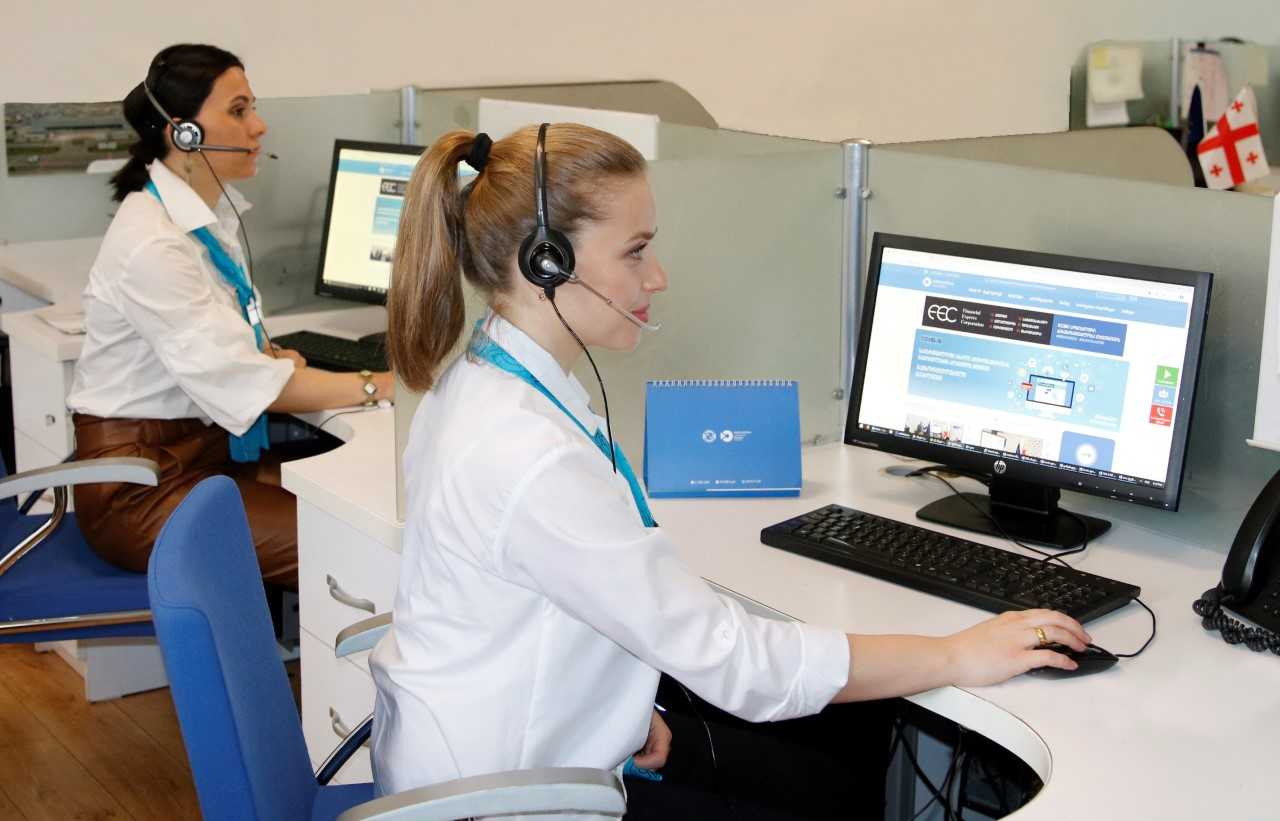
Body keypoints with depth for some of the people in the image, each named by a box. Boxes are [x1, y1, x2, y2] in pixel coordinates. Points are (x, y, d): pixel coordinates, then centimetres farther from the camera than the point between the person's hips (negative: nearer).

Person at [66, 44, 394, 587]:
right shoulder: (151, 242, -22)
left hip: (208, 447, 8)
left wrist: (266, 353, -3)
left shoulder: (212, 213, 6)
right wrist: (379, 387, -23)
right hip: (140, 480, -8)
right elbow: (242, 381, -25)